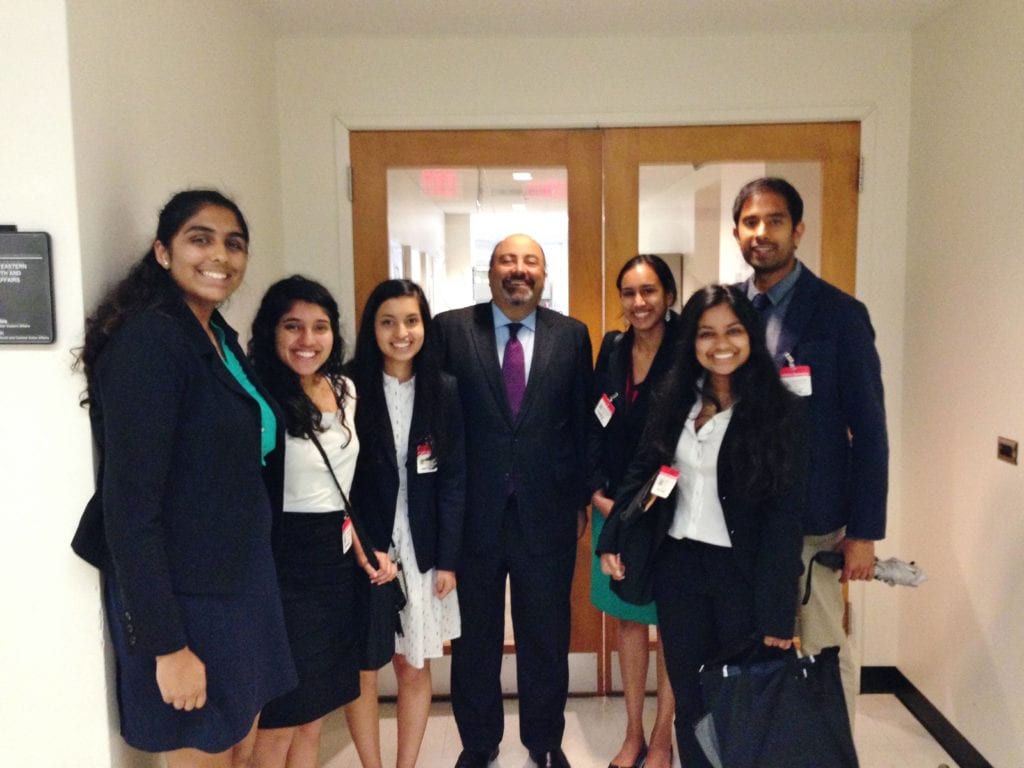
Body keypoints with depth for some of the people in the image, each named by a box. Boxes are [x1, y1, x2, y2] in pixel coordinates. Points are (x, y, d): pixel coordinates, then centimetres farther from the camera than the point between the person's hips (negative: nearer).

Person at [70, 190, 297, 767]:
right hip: (183, 597, -8)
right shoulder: (146, 339, -19)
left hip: (241, 582, 8)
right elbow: (128, 504, -22)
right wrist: (166, 645, -21)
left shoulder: (222, 338, 7)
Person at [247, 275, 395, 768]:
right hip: (283, 570, -7)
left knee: (313, 718, 17)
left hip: (335, 564, 7)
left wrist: (361, 549, 13)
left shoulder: (344, 390, 7)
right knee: (279, 725, 8)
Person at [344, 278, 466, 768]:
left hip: (422, 552, 2)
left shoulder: (445, 390, 1)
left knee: (415, 669, 11)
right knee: (362, 670, 7)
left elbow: (454, 479, 1)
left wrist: (447, 559, -3)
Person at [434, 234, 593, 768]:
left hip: (547, 515, 1)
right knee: (475, 638, 16)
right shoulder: (451, 329, -2)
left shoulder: (572, 335, 2)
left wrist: (581, 499, 5)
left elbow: (582, 423, 5)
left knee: (546, 637, 16)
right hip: (474, 514, 0)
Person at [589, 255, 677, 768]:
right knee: (628, 620, 15)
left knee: (671, 624, 10)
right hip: (613, 508, 5)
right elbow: (593, 427, 6)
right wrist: (598, 495, -2)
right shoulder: (611, 350, 3)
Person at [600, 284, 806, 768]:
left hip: (742, 572, -3)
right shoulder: (672, 400, 2)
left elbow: (786, 514, -12)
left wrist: (777, 612, -14)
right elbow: (641, 474, 9)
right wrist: (611, 541, 0)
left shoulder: (778, 409, -11)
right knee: (688, 696, 15)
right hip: (677, 565, 4)